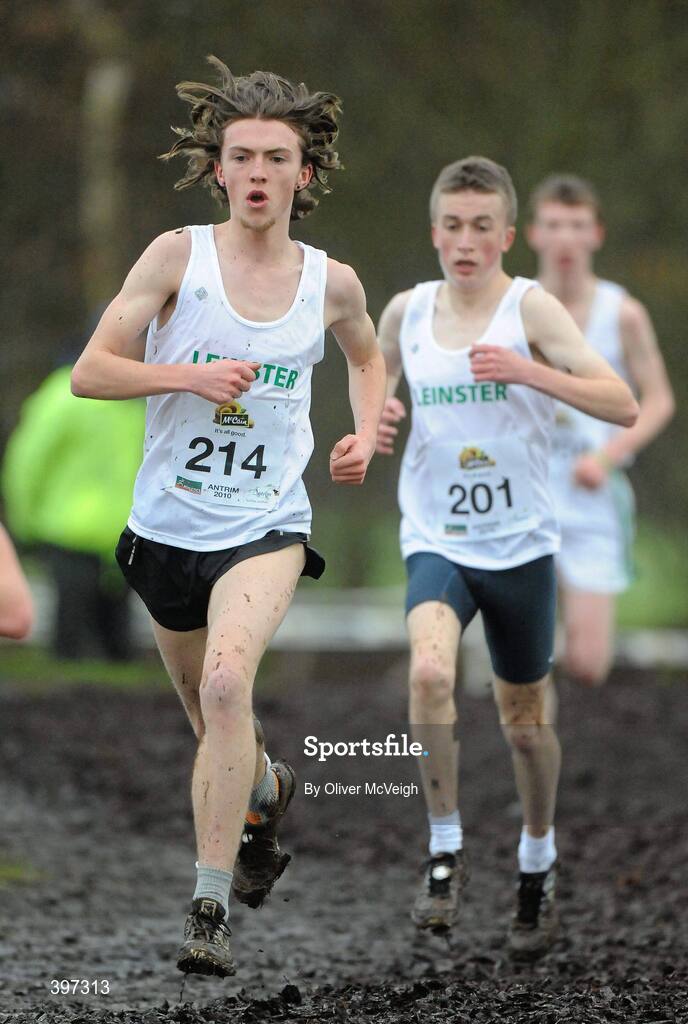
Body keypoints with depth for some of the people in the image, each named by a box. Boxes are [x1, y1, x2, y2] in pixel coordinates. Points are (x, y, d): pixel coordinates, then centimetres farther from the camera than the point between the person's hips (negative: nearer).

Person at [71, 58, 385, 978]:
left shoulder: (330, 283, 0)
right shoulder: (180, 255, -7)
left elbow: (367, 356, 23)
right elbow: (89, 372, -8)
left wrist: (365, 438, 6)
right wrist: (187, 376, -22)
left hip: (266, 527, -1)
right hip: (167, 525, 2)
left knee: (226, 680, -28)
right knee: (213, 724, 17)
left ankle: (210, 910, -25)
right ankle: (266, 791, 54)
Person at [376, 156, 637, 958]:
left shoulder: (530, 308, -9)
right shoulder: (406, 312, 2)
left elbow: (622, 406, -17)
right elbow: (378, 388, 22)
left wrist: (529, 373, -30)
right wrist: (378, 420, -2)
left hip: (520, 545, -1)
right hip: (435, 540, 1)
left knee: (525, 718, 11)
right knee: (430, 670, -27)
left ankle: (537, 865, 36)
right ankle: (445, 850, -12)